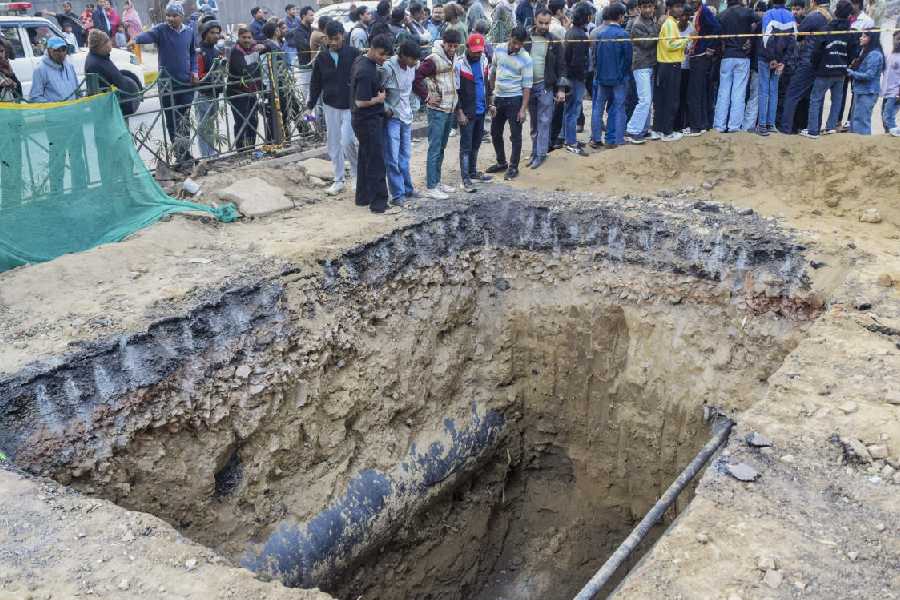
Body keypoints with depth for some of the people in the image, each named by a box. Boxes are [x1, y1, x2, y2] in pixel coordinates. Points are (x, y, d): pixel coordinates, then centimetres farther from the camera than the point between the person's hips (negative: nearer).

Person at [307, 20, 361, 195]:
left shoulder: (354, 54, -7)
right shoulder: (321, 57, 3)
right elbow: (315, 83, 9)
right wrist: (310, 106, 7)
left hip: (351, 106, -4)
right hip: (330, 106, 4)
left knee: (347, 141, -13)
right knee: (334, 144, 7)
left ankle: (357, 173, 13)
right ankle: (339, 180, 20)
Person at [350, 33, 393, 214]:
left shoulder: (360, 60, 6)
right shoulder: (366, 72, -24)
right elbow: (360, 102, -25)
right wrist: (380, 98, -12)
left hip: (364, 120, 10)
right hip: (370, 122, -10)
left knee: (365, 159, 17)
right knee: (377, 163, -5)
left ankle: (363, 197, 26)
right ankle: (378, 203, 0)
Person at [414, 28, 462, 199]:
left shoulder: (453, 58, 10)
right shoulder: (433, 60, -15)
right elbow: (415, 78, -20)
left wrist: (454, 100, 14)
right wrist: (426, 97, -15)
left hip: (449, 109, 8)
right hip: (437, 110, -8)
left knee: (441, 148, 14)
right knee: (434, 149, -6)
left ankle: (437, 182, 23)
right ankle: (431, 187, -2)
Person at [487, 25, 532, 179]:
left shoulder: (526, 59, -14)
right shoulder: (499, 49, -1)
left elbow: (527, 86, -13)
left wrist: (523, 109, -17)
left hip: (515, 100, -5)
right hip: (498, 98, 5)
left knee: (515, 135, 0)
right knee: (495, 133, 14)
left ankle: (513, 167, 11)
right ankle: (501, 162, 30)